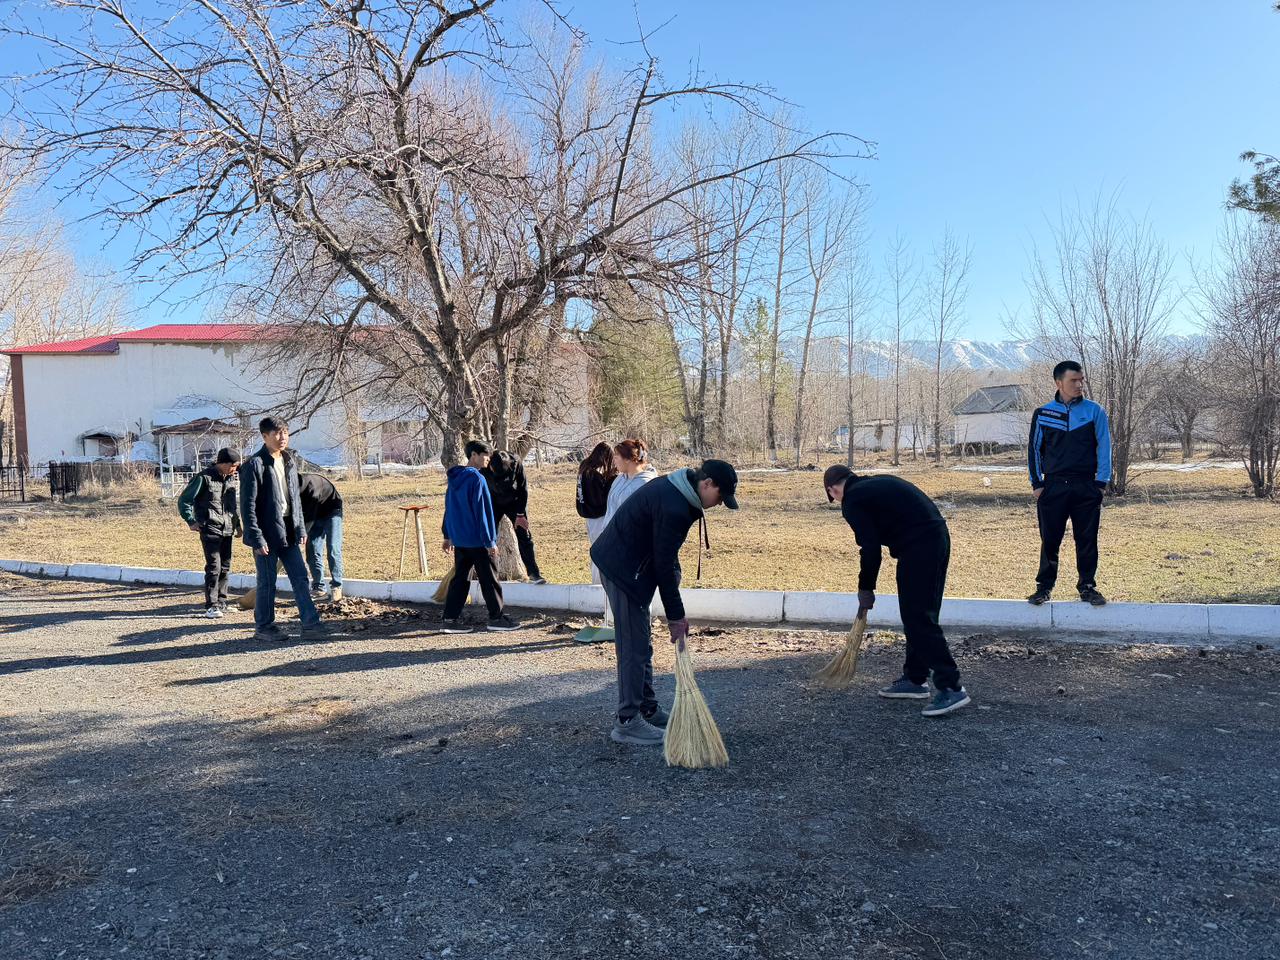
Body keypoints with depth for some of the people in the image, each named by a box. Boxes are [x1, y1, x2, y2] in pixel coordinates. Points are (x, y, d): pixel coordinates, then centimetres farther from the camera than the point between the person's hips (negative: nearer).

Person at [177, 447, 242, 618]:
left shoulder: (232, 479, 12)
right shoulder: (204, 478, -7)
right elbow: (184, 501, -3)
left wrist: (237, 524, 15)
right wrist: (191, 521, -10)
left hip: (228, 530, 6)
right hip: (210, 529, -6)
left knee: (225, 567, 10)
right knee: (214, 567, -10)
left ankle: (221, 603, 20)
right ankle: (211, 606, -6)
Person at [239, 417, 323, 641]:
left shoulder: (290, 462, 11)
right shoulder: (254, 465, -11)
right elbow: (247, 505, -13)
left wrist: (301, 528, 12)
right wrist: (256, 538, -16)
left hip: (288, 532, 7)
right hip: (267, 532, -7)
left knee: (300, 577, 4)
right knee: (267, 582, 3)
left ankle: (310, 624, 7)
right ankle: (263, 627, 16)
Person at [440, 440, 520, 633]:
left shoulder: (454, 477, 10)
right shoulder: (476, 478, -16)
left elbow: (449, 507, 17)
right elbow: (482, 512, -18)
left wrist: (448, 535, 23)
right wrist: (490, 541, -15)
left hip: (459, 538, 8)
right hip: (477, 540, -8)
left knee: (460, 578, 11)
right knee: (489, 579, 3)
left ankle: (451, 618, 9)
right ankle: (496, 617, 10)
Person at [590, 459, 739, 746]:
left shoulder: (676, 490, 7)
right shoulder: (674, 507, -26)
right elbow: (664, 565, -21)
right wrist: (676, 616, -13)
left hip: (618, 562, 11)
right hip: (624, 569, -11)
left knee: (641, 643, 16)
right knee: (634, 646, -5)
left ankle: (647, 710, 27)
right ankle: (627, 722, 3)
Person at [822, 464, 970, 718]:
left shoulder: (852, 501, -3)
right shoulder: (881, 483, 24)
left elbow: (870, 549, -8)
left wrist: (865, 589, 5)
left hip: (918, 548, -10)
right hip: (938, 537, 10)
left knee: (919, 618, -5)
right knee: (917, 614, 17)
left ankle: (950, 687, -5)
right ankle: (915, 679, 26)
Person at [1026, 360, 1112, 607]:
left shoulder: (1094, 412, 4)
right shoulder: (1043, 414, 5)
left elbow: (1104, 448, 4)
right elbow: (1034, 449, 9)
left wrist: (1101, 483, -4)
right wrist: (1036, 483, 3)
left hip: (1086, 488, 0)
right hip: (1053, 487, 0)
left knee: (1087, 540, 5)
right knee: (1049, 540, 3)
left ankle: (1087, 586, 17)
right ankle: (1044, 586, 14)